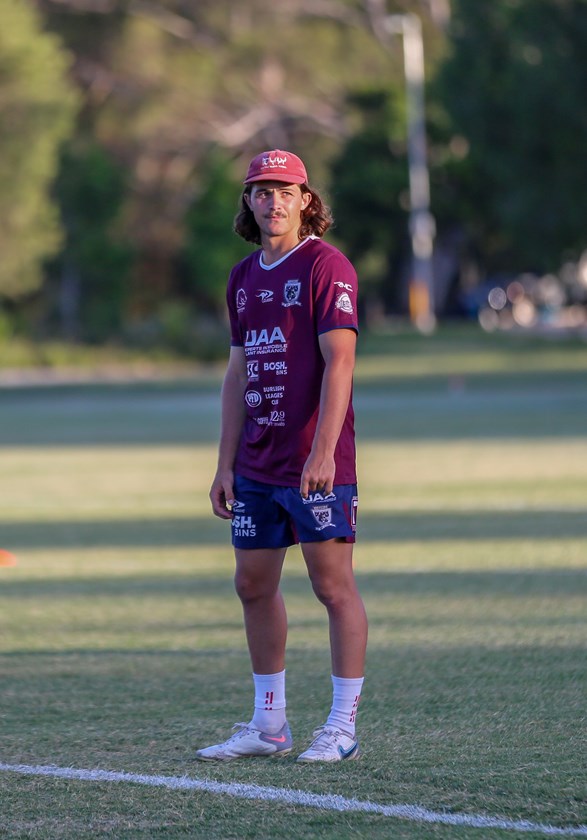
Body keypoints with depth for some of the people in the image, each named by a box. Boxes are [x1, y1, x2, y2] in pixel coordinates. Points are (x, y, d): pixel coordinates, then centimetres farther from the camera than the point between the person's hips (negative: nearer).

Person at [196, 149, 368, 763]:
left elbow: (338, 362, -15)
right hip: (256, 467, 8)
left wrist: (323, 452, -22)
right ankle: (269, 724, 19)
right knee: (253, 585, 10)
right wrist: (225, 464, 14)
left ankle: (342, 728, 0)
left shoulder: (325, 265, -7)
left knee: (333, 586, -4)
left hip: (316, 465, -8)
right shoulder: (244, 277, 15)